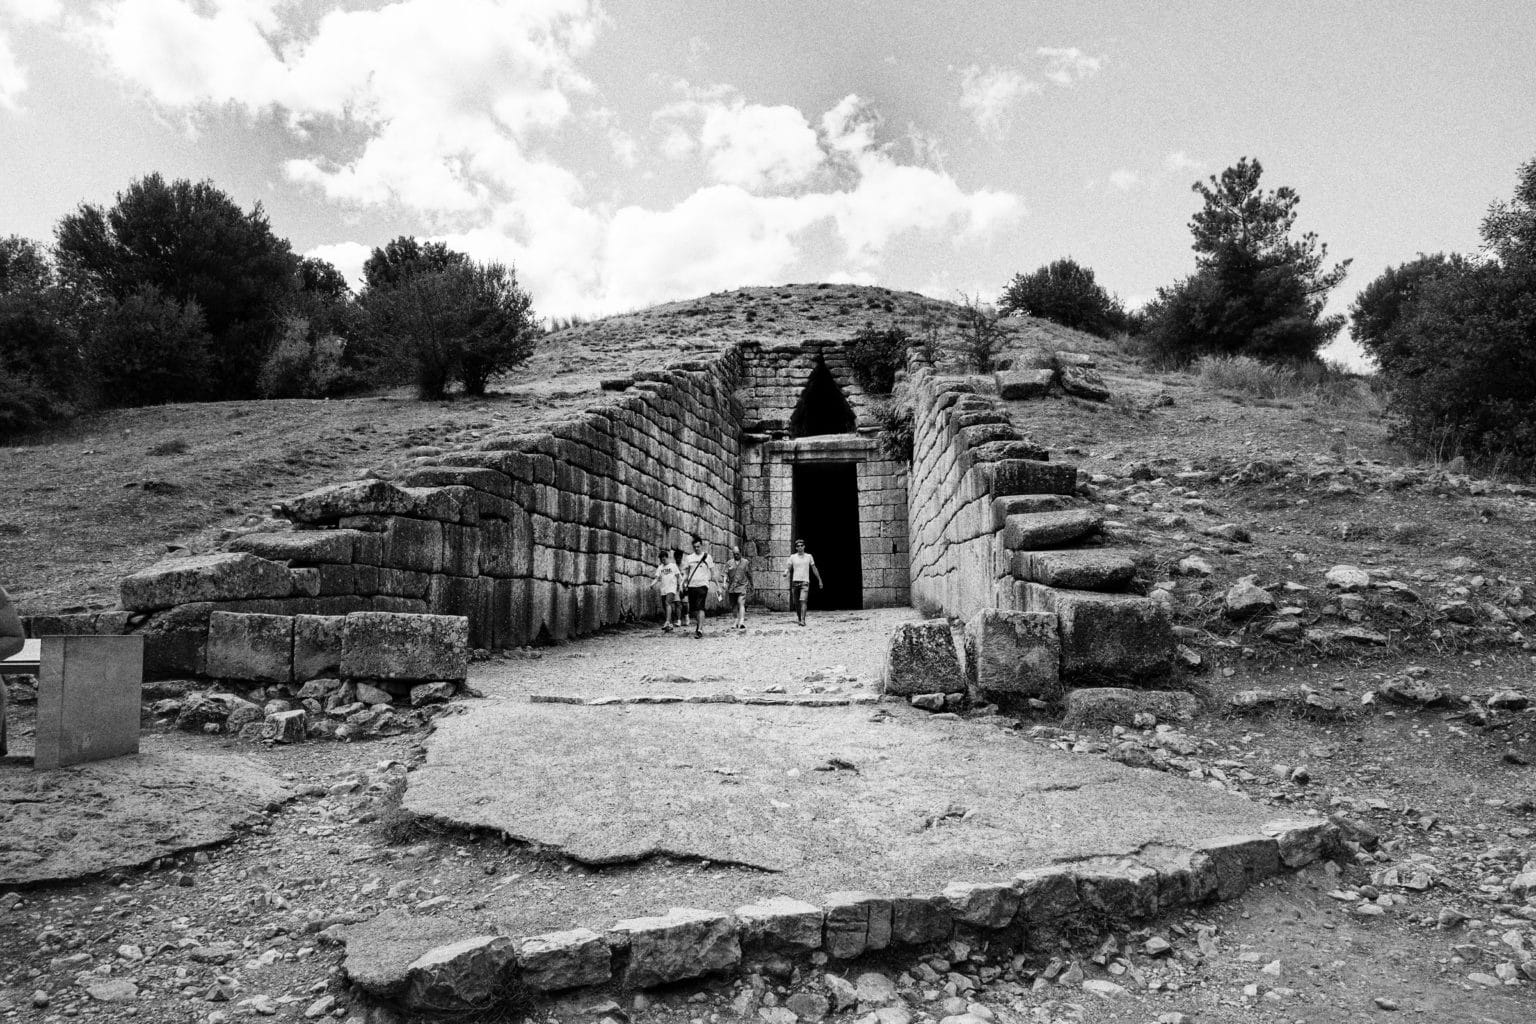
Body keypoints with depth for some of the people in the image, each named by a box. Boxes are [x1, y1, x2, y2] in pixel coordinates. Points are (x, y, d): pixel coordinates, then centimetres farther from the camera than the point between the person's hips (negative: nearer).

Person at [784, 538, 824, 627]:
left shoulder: (809, 556, 7)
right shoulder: (793, 557, 7)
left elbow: (814, 569, 14)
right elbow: (788, 568, 3)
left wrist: (820, 580, 16)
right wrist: (785, 573, -21)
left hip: (805, 582, -2)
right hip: (795, 582, 2)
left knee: (803, 601, -17)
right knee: (796, 603, 5)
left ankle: (803, 620, -22)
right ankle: (799, 619, 23)